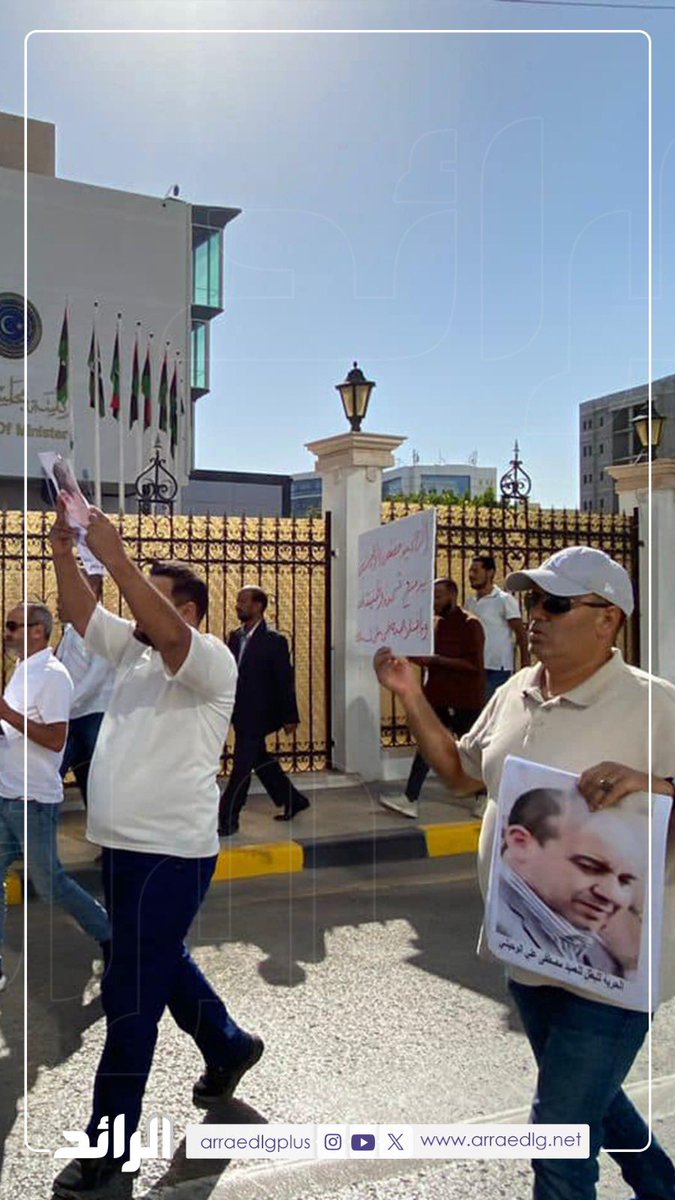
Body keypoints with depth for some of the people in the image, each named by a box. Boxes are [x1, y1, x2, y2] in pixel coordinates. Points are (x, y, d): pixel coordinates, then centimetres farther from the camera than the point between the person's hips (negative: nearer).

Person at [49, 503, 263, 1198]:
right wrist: (63, 555, -9)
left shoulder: (210, 660, -13)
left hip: (172, 853, -9)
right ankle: (229, 1048, 46)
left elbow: (168, 633, -32)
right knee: (162, 966, 24)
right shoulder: (133, 649, 11)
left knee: (131, 995, -1)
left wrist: (114, 556, -33)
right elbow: (81, 614, 6)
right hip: (122, 846, 9)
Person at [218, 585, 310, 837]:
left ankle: (228, 820, 6)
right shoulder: (234, 637, 6)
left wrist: (290, 717, -11)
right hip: (240, 713, 7)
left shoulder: (274, 641, -12)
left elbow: (285, 680, -11)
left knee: (242, 767, -3)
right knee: (261, 762, 17)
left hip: (257, 715, -7)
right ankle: (292, 801, 33)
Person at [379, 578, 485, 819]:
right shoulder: (441, 623, 12)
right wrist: (425, 659, 2)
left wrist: (435, 660, -25)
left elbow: (473, 664, -22)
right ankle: (410, 799, 3)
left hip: (464, 702, -7)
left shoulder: (469, 624, -13)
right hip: (440, 698, 7)